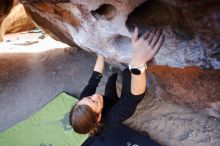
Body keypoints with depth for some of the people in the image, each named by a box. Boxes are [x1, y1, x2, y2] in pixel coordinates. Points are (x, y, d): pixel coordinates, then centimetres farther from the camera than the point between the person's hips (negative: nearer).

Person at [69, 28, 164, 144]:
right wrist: (138, 63, -75)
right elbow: (135, 97, -57)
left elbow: (94, 79, -22)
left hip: (109, 101, 5)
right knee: (127, 72, -24)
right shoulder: (110, 120, -44)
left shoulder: (83, 102, -31)